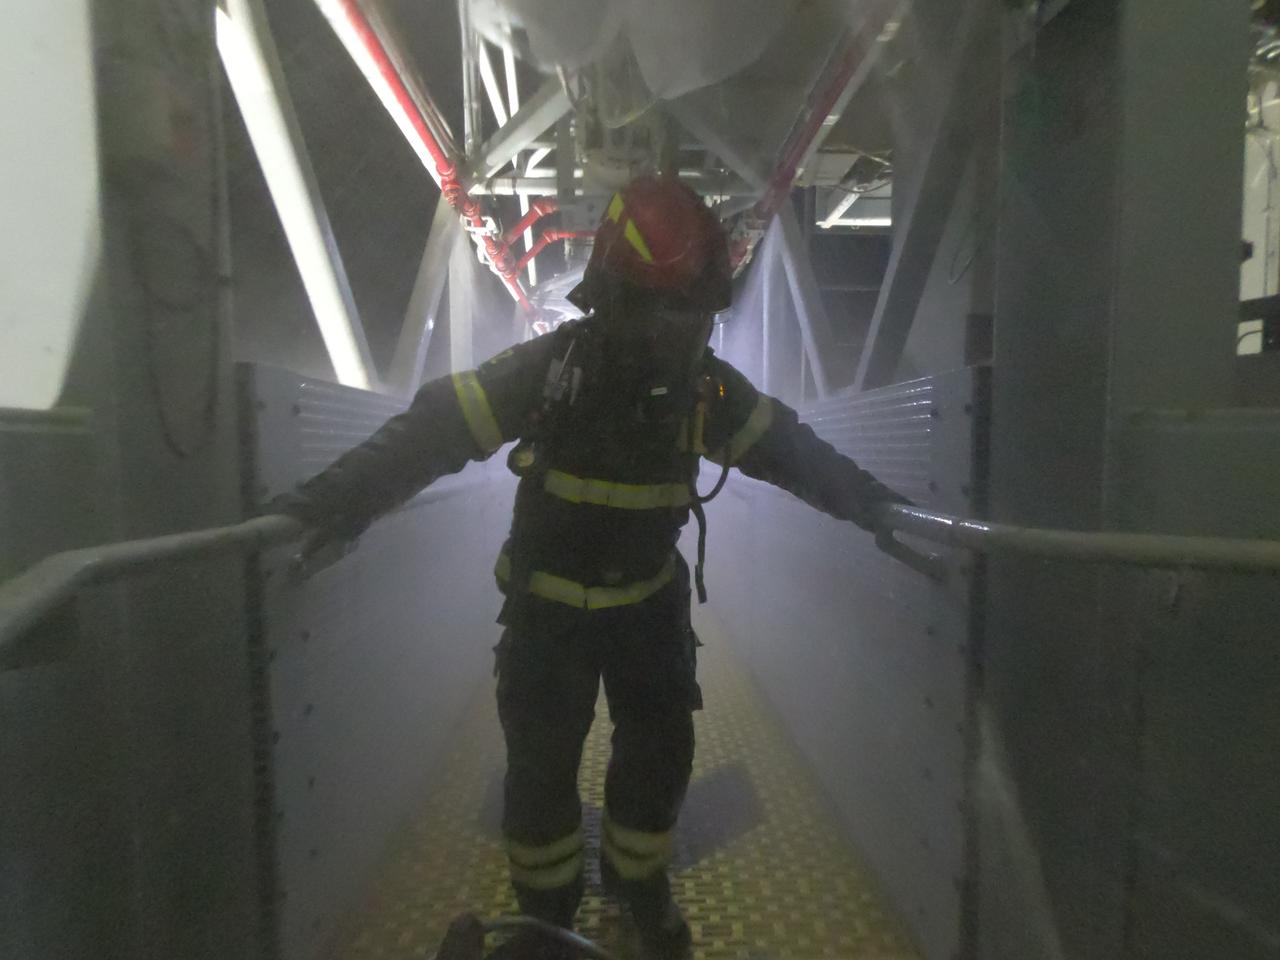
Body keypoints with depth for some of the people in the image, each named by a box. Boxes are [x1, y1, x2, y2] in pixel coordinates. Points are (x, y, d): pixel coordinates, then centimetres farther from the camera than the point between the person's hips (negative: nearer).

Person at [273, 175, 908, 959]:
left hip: (649, 600, 3)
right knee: (541, 762, 7)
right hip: (548, 603, -2)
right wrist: (328, 506, -33)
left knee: (661, 749, 11)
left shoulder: (707, 385, -12)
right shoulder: (552, 367, -24)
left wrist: (876, 506, -6)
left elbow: (789, 448, -1)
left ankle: (639, 879, 41)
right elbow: (433, 431, -25)